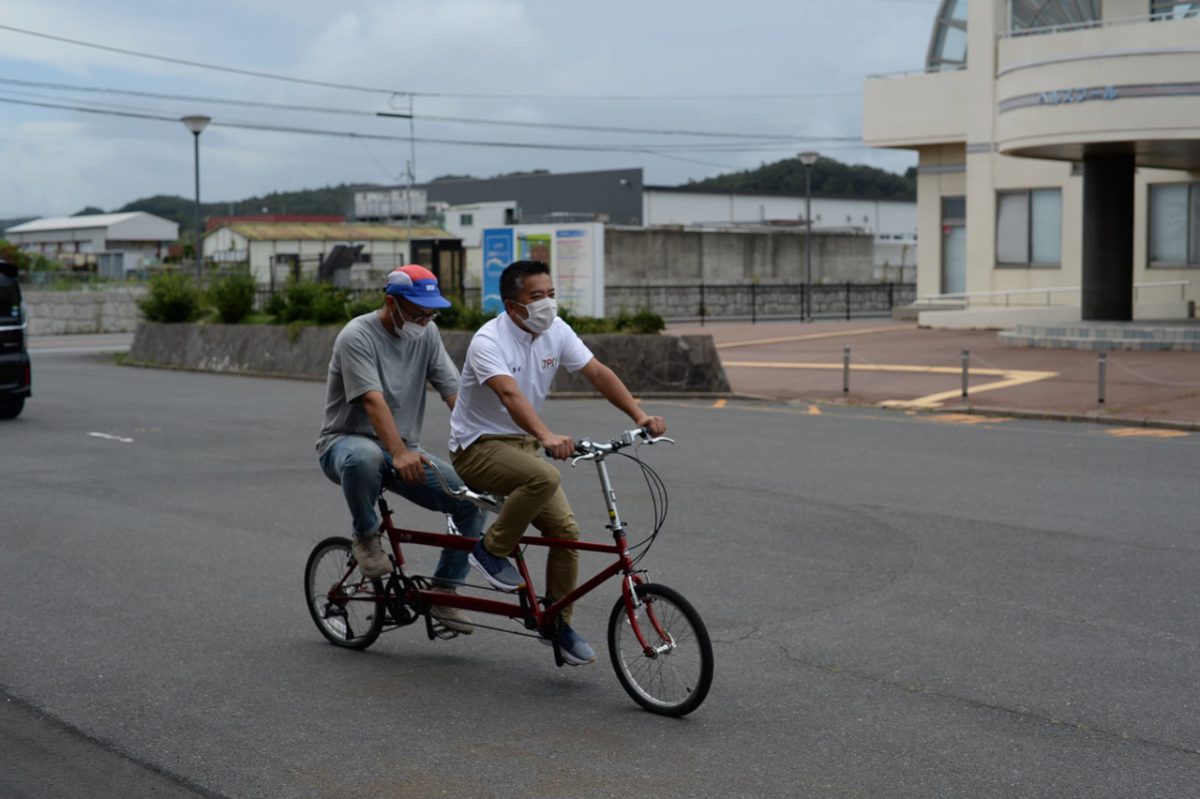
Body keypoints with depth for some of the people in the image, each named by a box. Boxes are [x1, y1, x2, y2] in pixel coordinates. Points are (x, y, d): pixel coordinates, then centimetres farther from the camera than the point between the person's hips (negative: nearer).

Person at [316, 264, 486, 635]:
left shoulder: (426, 333, 4)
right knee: (364, 458, -43)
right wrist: (399, 454, -43)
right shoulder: (357, 336, -16)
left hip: (405, 452, 6)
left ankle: (443, 590, 0)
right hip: (347, 441, -6)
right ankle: (366, 536, -13)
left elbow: (454, 391, -4)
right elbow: (373, 400, -29)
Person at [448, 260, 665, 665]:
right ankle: (491, 551, -13)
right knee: (544, 477, -35)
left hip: (522, 444, 7)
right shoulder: (489, 341, -23)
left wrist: (639, 415, -20)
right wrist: (547, 437, -56)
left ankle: (558, 623, 10)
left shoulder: (556, 331, -2)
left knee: (566, 529, -5)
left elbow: (598, 373, -6)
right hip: (477, 447, -7)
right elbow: (510, 394, -40)